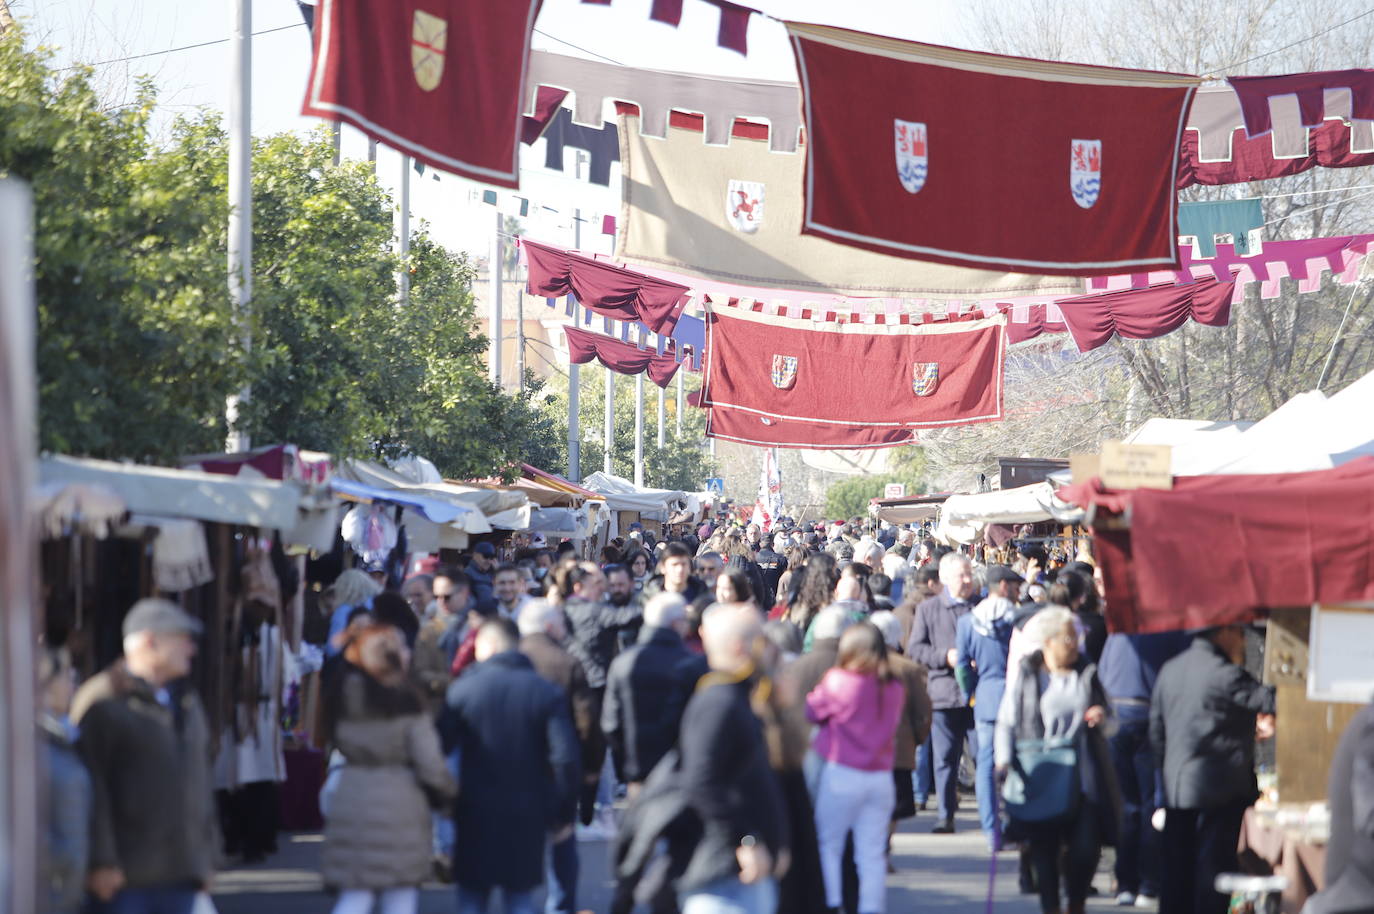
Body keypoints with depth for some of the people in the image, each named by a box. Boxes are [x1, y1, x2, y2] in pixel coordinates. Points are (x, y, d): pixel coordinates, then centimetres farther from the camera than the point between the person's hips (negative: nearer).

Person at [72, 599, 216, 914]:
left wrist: (206, 855, 16)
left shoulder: (187, 704, 18)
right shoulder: (103, 702, -8)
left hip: (181, 876, 7)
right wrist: (102, 861, -17)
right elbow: (93, 787, -13)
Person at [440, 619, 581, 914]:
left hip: (476, 813, -1)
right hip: (528, 814, 1)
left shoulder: (462, 689, -4)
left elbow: (440, 747, -6)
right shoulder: (547, 693, -2)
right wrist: (564, 813, -2)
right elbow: (565, 758, -10)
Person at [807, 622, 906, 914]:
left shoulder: (839, 681, -10)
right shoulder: (895, 690, 4)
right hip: (881, 778, 4)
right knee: (872, 854, 6)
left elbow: (812, 710, 1)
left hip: (842, 773, -4)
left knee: (828, 845, 7)